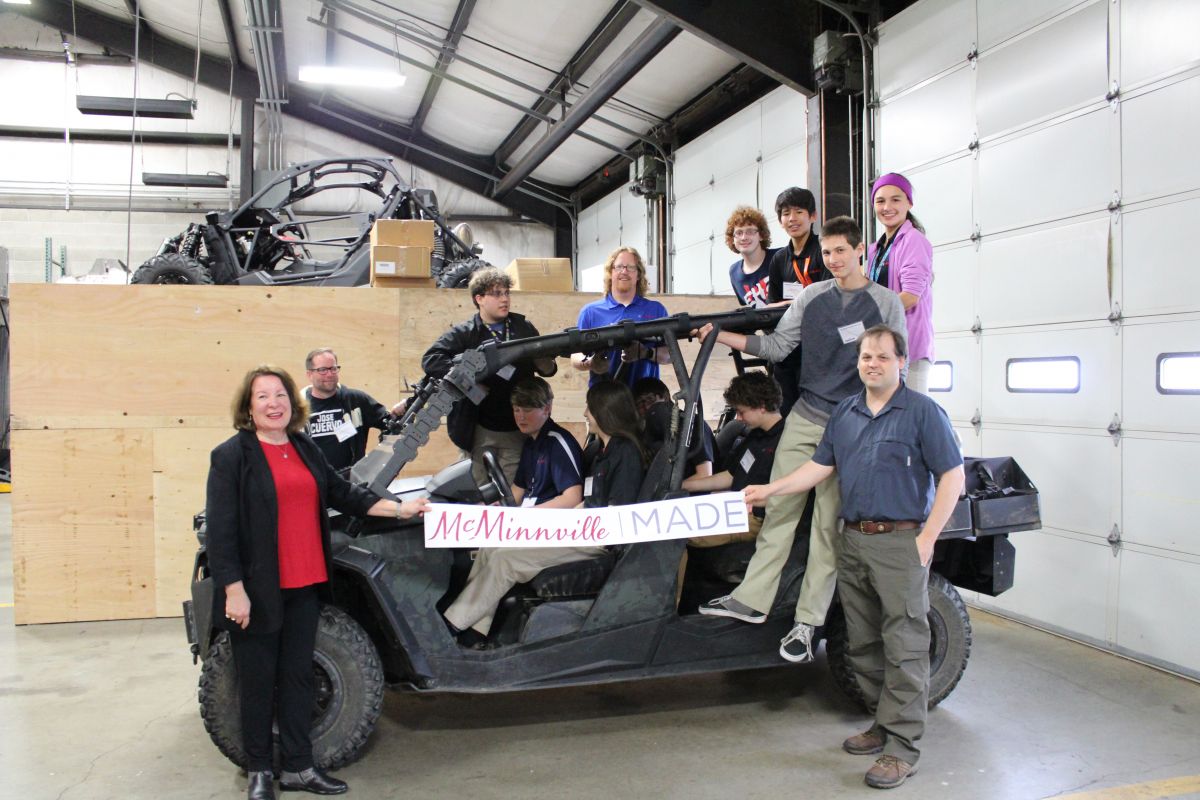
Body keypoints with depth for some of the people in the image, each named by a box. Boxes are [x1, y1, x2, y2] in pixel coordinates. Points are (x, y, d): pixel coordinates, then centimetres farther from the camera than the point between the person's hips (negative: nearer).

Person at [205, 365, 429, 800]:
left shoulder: (306, 449, 9)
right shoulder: (231, 455, -8)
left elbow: (342, 493, 15)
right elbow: (220, 528, -12)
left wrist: (398, 508, 9)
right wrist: (234, 590, -17)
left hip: (304, 585, 6)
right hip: (257, 590, -5)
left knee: (297, 675, 13)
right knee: (258, 681, 8)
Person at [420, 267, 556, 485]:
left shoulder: (524, 328, 7)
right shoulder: (464, 333, -4)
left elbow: (548, 370, 9)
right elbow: (430, 360, -16)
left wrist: (542, 359, -14)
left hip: (517, 429, 3)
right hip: (479, 430, -2)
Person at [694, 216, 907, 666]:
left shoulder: (886, 303, 1)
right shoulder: (812, 296, 10)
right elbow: (777, 347, 7)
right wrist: (721, 336, -4)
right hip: (805, 418, 3)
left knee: (828, 525, 0)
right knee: (779, 509, 3)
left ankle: (807, 623, 7)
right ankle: (752, 600, 11)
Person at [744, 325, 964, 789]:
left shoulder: (922, 412, -6)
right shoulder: (844, 413, 13)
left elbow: (952, 476, -8)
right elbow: (820, 467, 16)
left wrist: (927, 538, -13)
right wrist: (770, 490, 8)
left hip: (900, 543, -6)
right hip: (853, 542, 7)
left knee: (903, 647, -3)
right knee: (863, 644, 14)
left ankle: (902, 748, 4)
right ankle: (883, 724, 28)